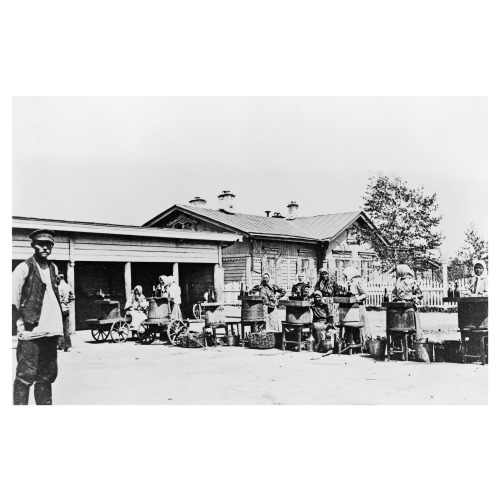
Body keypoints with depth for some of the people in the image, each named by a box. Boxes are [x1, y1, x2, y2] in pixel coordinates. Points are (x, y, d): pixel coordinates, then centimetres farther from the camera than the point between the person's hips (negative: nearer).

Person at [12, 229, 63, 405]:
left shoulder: (53, 268, 14)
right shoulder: (24, 268, -5)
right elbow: (12, 298, -9)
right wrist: (21, 323, -10)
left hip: (51, 330, 6)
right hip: (31, 330, -6)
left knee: (47, 375, 12)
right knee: (26, 375, -4)